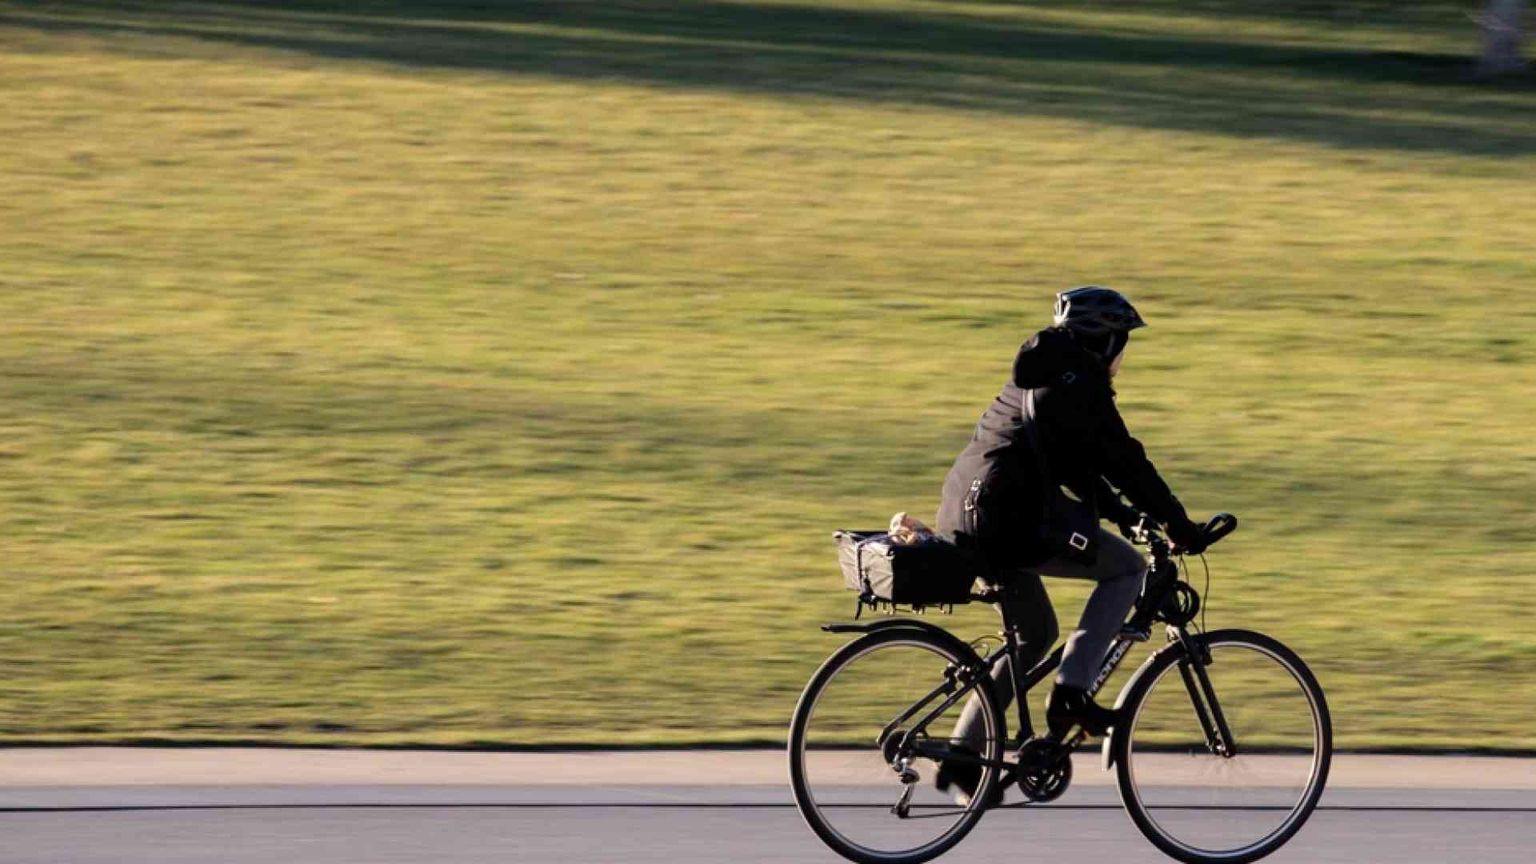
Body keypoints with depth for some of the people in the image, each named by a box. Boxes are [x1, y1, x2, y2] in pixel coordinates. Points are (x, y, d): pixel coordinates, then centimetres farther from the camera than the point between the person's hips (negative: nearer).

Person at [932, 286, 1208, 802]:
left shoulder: (1043, 378, 23)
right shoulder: (1079, 384, -8)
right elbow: (1122, 460, -10)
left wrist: (1120, 512, 32)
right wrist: (1178, 525, -4)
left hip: (968, 517, 10)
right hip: (1010, 525, -10)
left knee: (1035, 634, 22)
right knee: (1129, 567, 1)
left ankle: (963, 757, 19)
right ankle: (1071, 690, -7)